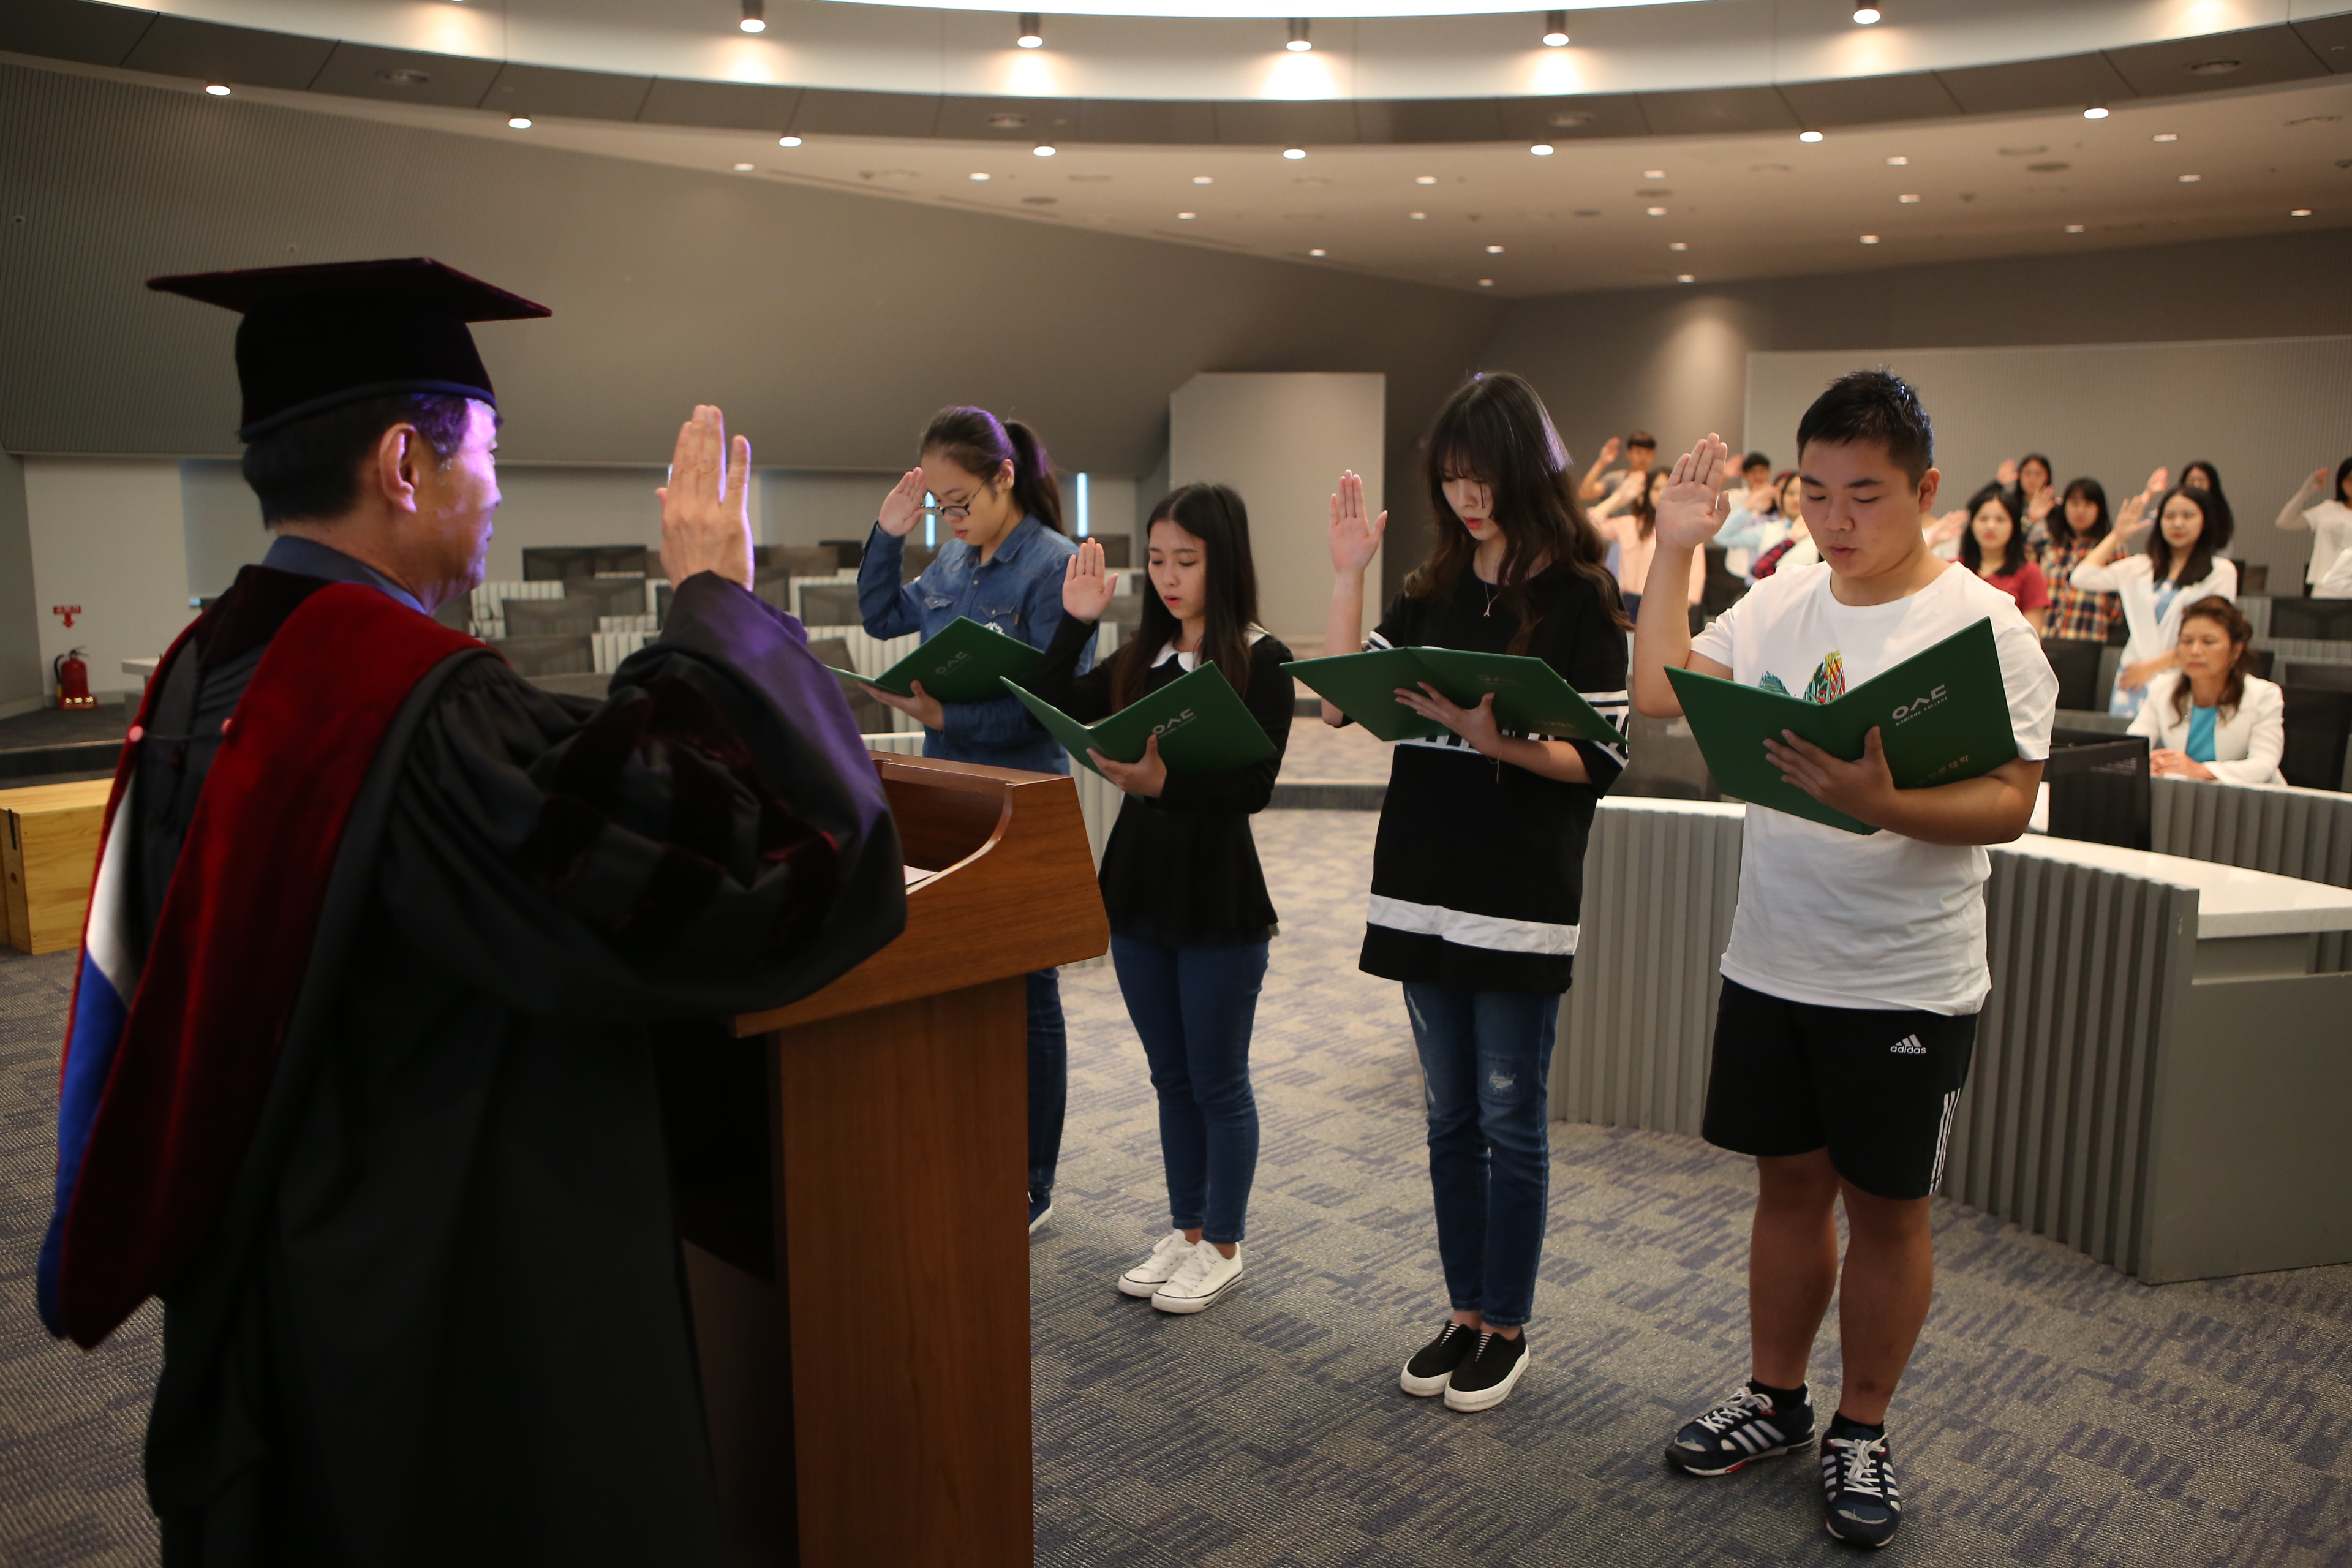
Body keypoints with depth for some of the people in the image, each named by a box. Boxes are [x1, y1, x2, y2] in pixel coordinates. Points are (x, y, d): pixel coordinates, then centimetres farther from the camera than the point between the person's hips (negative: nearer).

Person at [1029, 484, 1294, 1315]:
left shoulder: (1262, 661, -10)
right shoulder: (1142, 659, 8)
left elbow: (1254, 786, -18)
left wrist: (1165, 783, -32)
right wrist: (1075, 623, 1)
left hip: (1219, 895, -6)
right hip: (1139, 883, 6)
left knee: (1218, 1081, 6)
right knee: (1171, 1077, 16)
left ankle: (1222, 1245, 22)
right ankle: (1185, 1230, 30)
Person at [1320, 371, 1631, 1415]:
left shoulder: (1578, 598, -6)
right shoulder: (1433, 591, 11)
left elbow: (1599, 760, -11)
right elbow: (1341, 700, 4)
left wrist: (1495, 740, -26)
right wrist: (1347, 573, 0)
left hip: (1521, 898, -6)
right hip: (1423, 886, 6)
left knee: (1510, 1122, 5)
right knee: (1450, 1119, 14)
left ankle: (1507, 1330, 21)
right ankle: (1465, 1314, 28)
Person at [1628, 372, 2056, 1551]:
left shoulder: (1983, 625, -11)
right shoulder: (1779, 604, 4)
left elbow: (2009, 801, -17)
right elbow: (1658, 693, 0)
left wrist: (1882, 804, -34)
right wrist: (1672, 551, -2)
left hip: (1906, 985, -4)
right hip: (1769, 965, 4)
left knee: (1885, 1204, 10)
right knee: (1790, 1183, 17)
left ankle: (1861, 1429, 29)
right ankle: (1774, 1397, 34)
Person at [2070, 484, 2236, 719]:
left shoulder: (2221, 571, 4)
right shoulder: (2141, 567, 14)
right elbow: (2082, 578, 3)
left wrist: (2153, 666, -8)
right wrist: (2118, 535, 12)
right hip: (2133, 679, 3)